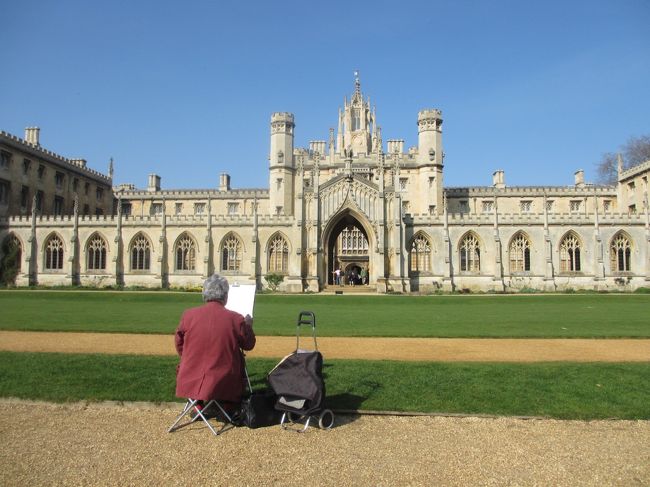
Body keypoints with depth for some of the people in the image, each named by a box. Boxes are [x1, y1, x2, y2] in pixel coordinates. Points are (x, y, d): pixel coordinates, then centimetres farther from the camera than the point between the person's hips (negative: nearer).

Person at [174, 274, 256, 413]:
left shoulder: (188, 315, -8)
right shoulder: (236, 319, -12)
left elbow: (179, 344, 7)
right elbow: (249, 344, 4)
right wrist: (248, 326, 23)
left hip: (190, 383, 2)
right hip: (223, 384, -2)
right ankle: (228, 409, 28)